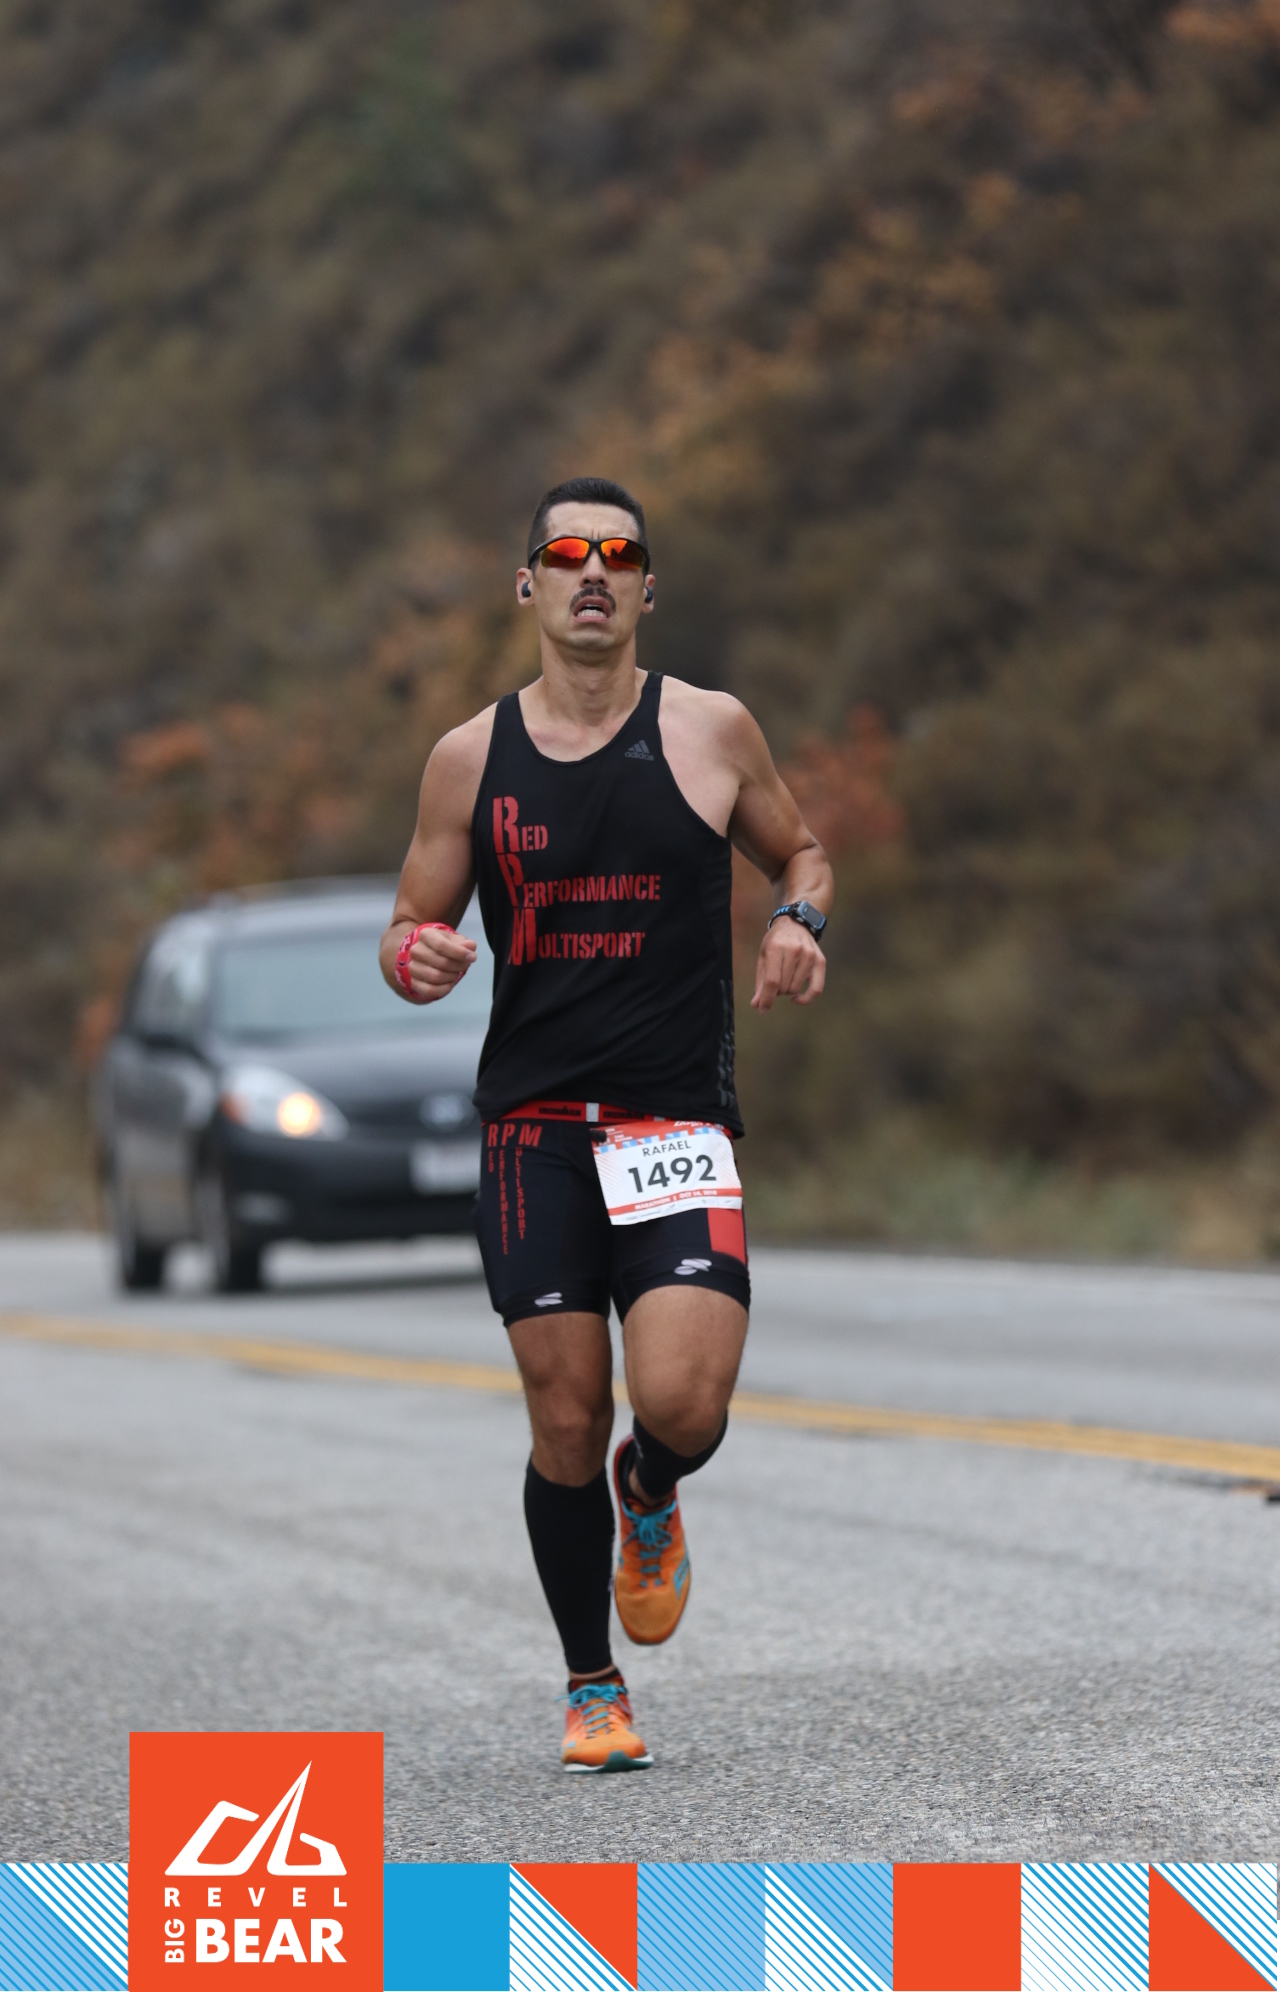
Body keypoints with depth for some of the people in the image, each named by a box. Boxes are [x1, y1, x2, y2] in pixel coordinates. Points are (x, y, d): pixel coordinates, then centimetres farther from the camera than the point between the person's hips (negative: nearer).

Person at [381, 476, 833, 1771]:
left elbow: (798, 852, 18)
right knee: (566, 1421, 0)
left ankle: (652, 1496, 21)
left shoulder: (710, 732, 2)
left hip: (679, 1123, -1)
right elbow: (410, 927, 12)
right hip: (532, 1122, 1)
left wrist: (800, 919, -5)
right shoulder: (471, 758, 5)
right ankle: (591, 1688, 18)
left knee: (680, 1404, -17)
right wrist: (415, 961, -12)